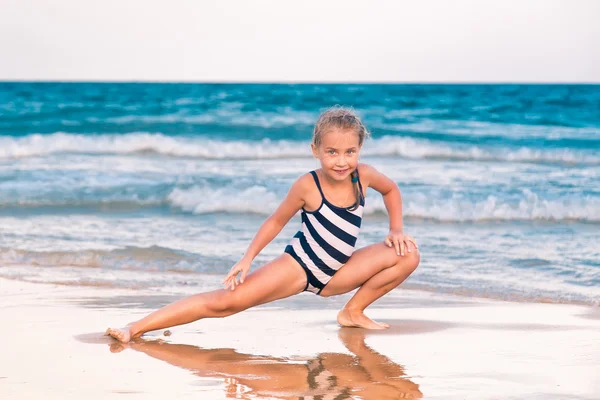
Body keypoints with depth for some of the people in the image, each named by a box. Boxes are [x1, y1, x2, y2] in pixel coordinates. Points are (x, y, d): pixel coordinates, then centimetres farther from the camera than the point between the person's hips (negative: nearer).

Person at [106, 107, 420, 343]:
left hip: (335, 276, 4)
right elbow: (277, 220, -3)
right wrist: (248, 258, -9)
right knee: (227, 301, -19)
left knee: (409, 254, -10)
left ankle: (353, 311, 2)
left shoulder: (363, 175, -10)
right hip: (298, 265, -4)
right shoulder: (308, 185, -19)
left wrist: (396, 229, 2)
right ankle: (137, 328, -20)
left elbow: (391, 189, 14)